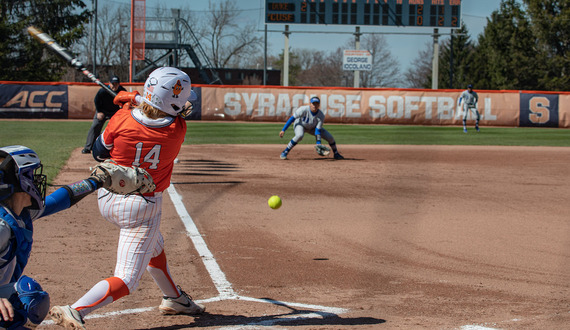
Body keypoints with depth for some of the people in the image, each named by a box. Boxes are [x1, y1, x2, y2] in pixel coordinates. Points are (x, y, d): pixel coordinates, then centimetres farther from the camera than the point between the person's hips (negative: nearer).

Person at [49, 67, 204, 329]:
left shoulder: (123, 118, -14)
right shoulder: (177, 129, -16)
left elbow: (98, 153, 2)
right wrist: (136, 99, 10)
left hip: (107, 198, 6)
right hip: (142, 208, -5)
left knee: (154, 246, 30)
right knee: (126, 279, -3)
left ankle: (173, 298, 49)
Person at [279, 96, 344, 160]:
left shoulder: (321, 116, -27)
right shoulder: (303, 109, -34)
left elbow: (318, 130, -24)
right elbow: (292, 118, -29)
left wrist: (318, 143, -35)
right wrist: (283, 130, -32)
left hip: (313, 128, 3)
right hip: (300, 125, -3)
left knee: (330, 137, -9)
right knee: (299, 135, -39)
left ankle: (336, 154, 18)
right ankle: (285, 152, -25)